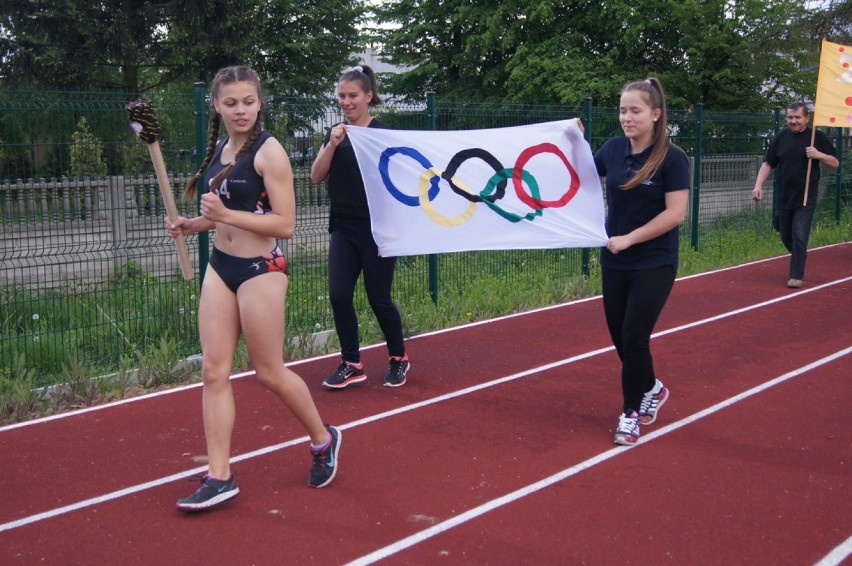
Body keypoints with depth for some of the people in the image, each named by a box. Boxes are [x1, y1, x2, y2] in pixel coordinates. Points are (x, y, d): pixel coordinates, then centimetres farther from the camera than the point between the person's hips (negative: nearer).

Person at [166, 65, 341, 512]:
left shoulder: (268, 151, -13)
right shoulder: (219, 149, 9)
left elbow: (284, 224, -17)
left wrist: (227, 215, -26)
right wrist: (194, 224, 6)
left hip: (260, 269, -7)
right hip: (220, 266, 7)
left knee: (268, 372, 4)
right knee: (214, 370, 2)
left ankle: (323, 440, 28)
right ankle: (219, 477, 8)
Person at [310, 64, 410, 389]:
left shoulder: (383, 134, -8)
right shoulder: (335, 133, 8)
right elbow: (316, 177, 2)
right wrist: (332, 144, -12)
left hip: (375, 230, -5)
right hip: (343, 229, 5)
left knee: (378, 298, 3)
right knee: (339, 295, -1)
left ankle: (398, 358, 24)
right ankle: (352, 364, 12)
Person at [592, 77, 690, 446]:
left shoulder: (672, 158, -13)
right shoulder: (613, 148, 1)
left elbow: (675, 213, -17)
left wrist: (629, 238, -18)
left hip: (654, 264, -5)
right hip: (614, 264, 5)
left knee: (634, 336, -7)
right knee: (620, 337, 10)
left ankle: (631, 412, 12)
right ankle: (651, 389, 36)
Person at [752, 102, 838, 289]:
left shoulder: (817, 137, -3)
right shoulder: (781, 137, 4)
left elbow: (835, 163, 1)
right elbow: (768, 163, 6)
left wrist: (819, 155, -18)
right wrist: (758, 186, -6)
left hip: (806, 198, -3)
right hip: (783, 197, 4)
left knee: (799, 237, -8)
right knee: (786, 237, 12)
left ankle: (796, 275, -1)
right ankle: (798, 263, 37)